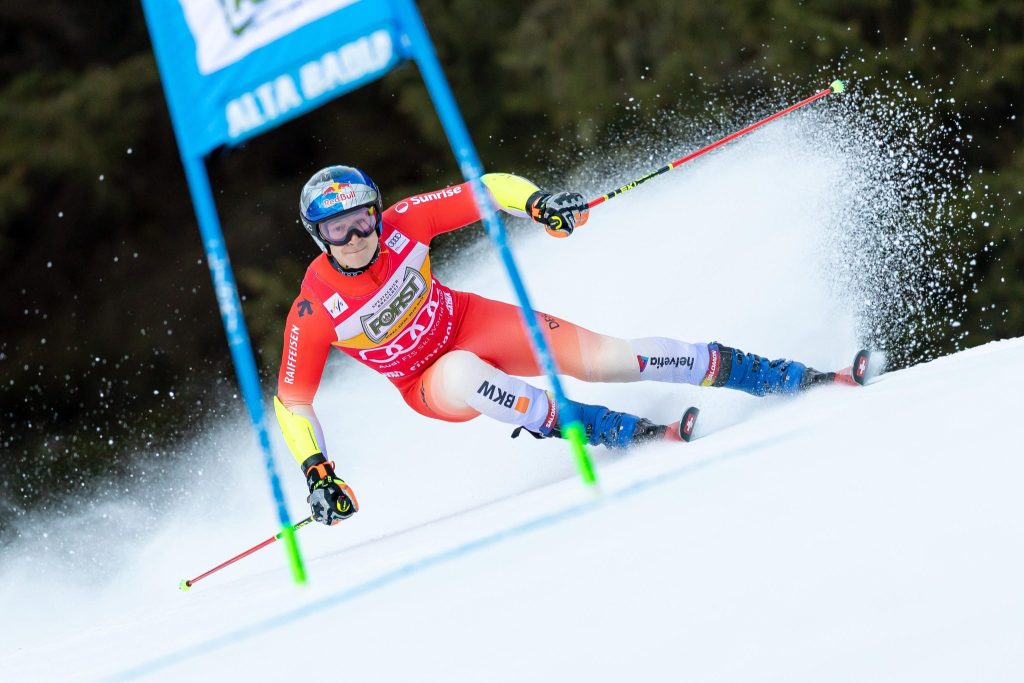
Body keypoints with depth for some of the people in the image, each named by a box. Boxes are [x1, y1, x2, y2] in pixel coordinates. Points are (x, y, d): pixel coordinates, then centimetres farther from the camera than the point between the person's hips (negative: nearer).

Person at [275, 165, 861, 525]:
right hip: (430, 385, -1)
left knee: (605, 357, -15)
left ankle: (789, 378, -8)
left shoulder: (402, 224, -19)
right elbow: (292, 402, -13)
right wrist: (317, 474, -22)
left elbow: (487, 190, -11)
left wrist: (538, 203, -29)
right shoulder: (314, 311, -22)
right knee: (464, 373, -39)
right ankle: (623, 434, -33)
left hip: (476, 324, 1)